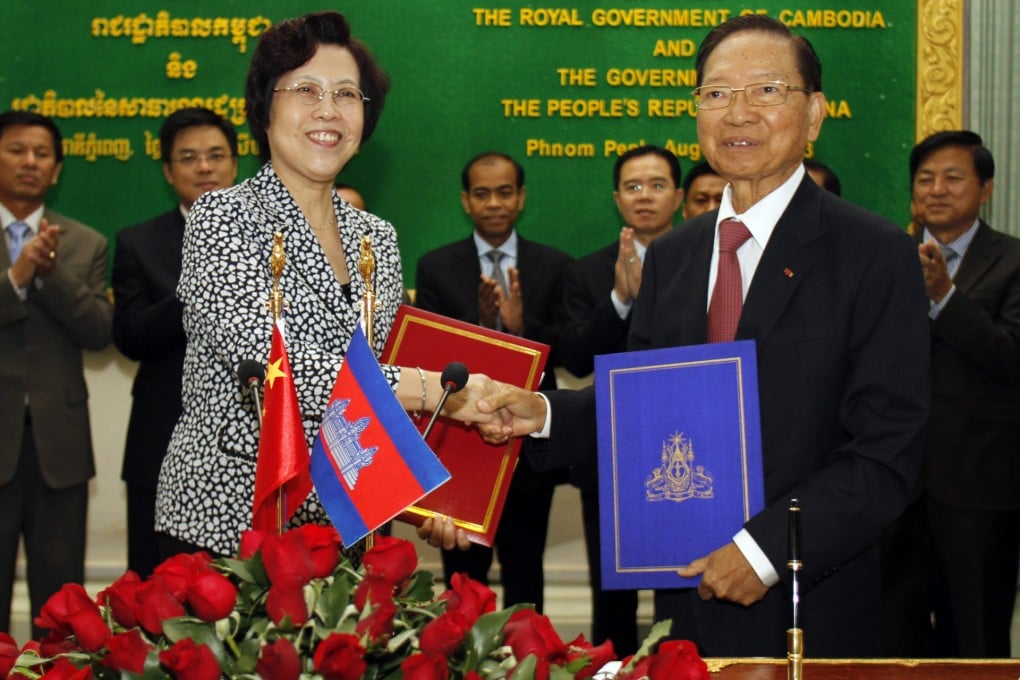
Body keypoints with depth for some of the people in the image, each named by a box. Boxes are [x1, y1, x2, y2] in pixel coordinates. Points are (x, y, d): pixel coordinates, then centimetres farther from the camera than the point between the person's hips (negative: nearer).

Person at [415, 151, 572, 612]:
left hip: (529, 444, 1)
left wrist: (523, 325, -21)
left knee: (524, 575, 10)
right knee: (463, 574, 7)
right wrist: (479, 324, -21)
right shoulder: (436, 267, 3)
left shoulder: (554, 266, 4)